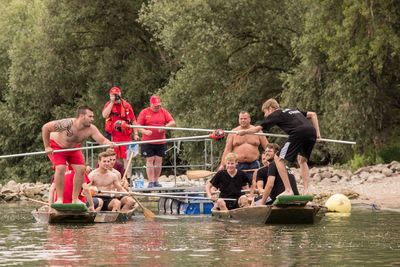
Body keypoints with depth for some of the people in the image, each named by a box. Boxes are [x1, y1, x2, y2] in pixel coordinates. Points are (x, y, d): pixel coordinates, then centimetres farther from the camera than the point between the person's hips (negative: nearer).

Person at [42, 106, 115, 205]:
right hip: (56, 146, -5)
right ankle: (59, 199, -12)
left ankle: (75, 199, 3)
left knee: (81, 169, -9)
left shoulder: (91, 129, -24)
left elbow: (102, 140, -27)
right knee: (60, 168, -24)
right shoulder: (68, 124, -38)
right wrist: (47, 147, -25)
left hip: (73, 148, 5)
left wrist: (109, 144, -51)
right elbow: (45, 128, -31)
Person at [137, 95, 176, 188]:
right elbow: (138, 126, -2)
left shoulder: (163, 112, 7)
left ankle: (156, 181, 13)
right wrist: (145, 131, -22)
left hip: (161, 142, 3)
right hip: (148, 142, -3)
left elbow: (173, 123, 2)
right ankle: (151, 182, -2)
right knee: (150, 161, -3)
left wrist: (165, 126, -18)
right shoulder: (144, 112, 1)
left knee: (159, 161, 4)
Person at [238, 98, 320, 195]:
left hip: (298, 133, -7)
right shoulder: (294, 110, 35)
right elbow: (313, 114, 33)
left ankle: (288, 190, -1)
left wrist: (243, 132, 32)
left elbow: (257, 129, 16)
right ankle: (306, 190, 15)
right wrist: (317, 133, 30)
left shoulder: (275, 115, 16)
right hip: (311, 132, 7)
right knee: (302, 160, 28)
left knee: (279, 158, 6)